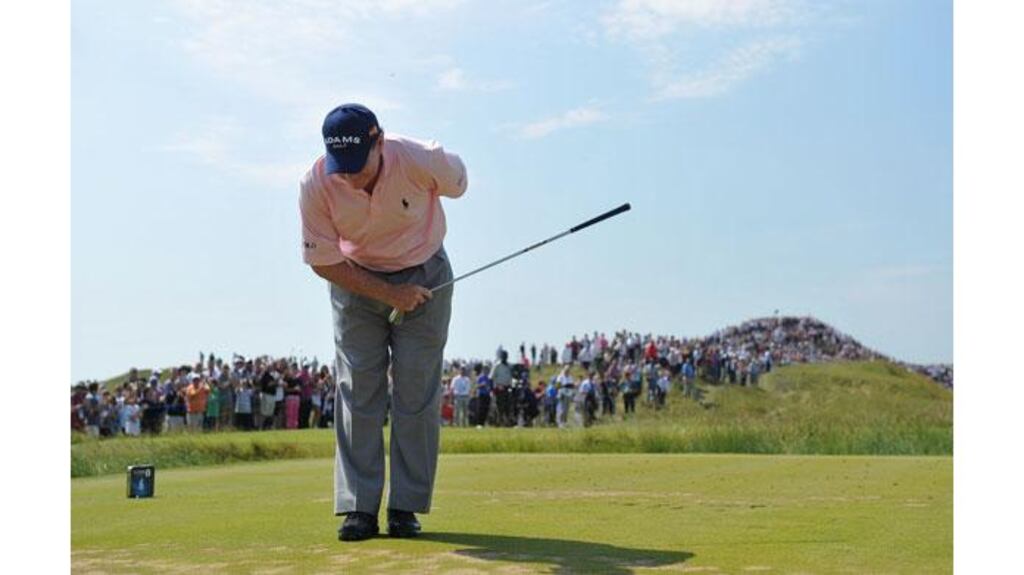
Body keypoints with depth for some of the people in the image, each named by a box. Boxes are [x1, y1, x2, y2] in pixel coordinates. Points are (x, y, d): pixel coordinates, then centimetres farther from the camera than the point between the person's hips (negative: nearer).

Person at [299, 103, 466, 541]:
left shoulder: (422, 161, -28)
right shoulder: (315, 185, -24)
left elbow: (457, 181, -3)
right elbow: (323, 260, -14)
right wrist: (388, 294, -19)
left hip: (424, 277, -1)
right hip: (356, 281, 1)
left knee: (417, 393, -5)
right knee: (357, 391, -6)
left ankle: (406, 508, 1)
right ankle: (359, 508, -2)